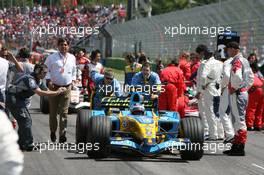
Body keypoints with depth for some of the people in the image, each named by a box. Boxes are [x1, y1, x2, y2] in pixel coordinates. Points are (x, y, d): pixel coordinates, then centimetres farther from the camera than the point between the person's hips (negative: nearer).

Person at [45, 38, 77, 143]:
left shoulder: (72, 58, 9)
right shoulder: (52, 57, -1)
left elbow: (74, 70, 22)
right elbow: (46, 70, 1)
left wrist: (73, 80, 11)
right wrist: (49, 81, -11)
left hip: (67, 87, 1)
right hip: (54, 87, -1)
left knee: (64, 112, -5)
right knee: (53, 112, 6)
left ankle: (62, 135, -7)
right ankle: (53, 132, 23)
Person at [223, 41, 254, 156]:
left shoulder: (237, 61, -15)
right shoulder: (245, 60, 16)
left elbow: (237, 76, -31)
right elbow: (251, 77, 22)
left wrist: (234, 88, -17)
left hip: (237, 94, -10)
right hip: (244, 93, 10)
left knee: (239, 121, -8)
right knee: (238, 120, 15)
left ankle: (239, 148, -7)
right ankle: (236, 146, 21)